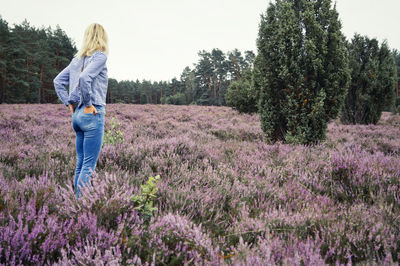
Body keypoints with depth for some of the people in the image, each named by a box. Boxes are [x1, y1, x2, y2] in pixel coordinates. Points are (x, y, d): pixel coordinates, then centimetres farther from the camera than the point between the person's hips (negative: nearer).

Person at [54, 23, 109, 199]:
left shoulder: (77, 58, 15)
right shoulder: (100, 56, -8)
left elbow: (58, 81, 18)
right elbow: (84, 77, -24)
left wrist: (69, 103, 14)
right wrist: (88, 104, -14)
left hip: (77, 114, 8)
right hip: (92, 114, -8)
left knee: (80, 163, 14)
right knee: (89, 166, -4)